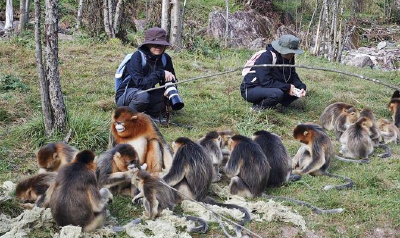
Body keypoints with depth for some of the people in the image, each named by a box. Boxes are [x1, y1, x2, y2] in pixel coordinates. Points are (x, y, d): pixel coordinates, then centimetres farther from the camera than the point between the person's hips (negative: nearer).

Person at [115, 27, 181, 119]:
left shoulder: (165, 58, -4)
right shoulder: (137, 57, -22)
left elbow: (171, 79, 2)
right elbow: (141, 84, -31)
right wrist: (161, 74, -31)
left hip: (148, 94, 6)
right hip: (125, 96, -6)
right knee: (143, 96, -38)